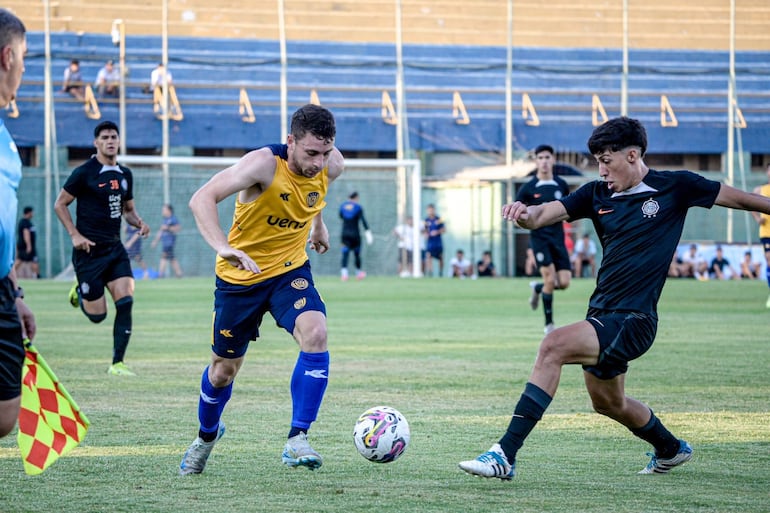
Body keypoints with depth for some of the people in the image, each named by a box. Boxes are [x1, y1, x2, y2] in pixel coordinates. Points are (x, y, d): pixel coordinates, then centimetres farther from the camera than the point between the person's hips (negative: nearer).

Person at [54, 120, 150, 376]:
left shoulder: (125, 174, 11)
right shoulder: (84, 173, -8)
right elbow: (60, 204, -3)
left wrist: (139, 223, 2)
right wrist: (75, 235, -13)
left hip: (115, 248, 5)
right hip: (90, 250, -5)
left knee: (125, 301, -11)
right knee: (97, 314, -3)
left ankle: (117, 363, -4)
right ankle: (79, 290, 33)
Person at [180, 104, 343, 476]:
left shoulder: (331, 166, -12)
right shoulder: (264, 164, -28)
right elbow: (201, 199, -36)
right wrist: (223, 247, -50)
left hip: (290, 270, 3)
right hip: (240, 276, -3)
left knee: (315, 334, -26)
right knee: (224, 368, 11)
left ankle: (297, 440, -21)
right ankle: (207, 435, 43)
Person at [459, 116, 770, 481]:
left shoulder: (675, 187, -4)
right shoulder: (597, 194, 7)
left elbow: (735, 197, 7)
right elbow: (543, 215, -5)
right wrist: (525, 214, -28)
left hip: (633, 320, -8)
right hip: (602, 314, 8)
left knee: (554, 346, -26)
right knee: (608, 403, 23)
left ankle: (506, 455, -29)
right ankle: (671, 450, 52)